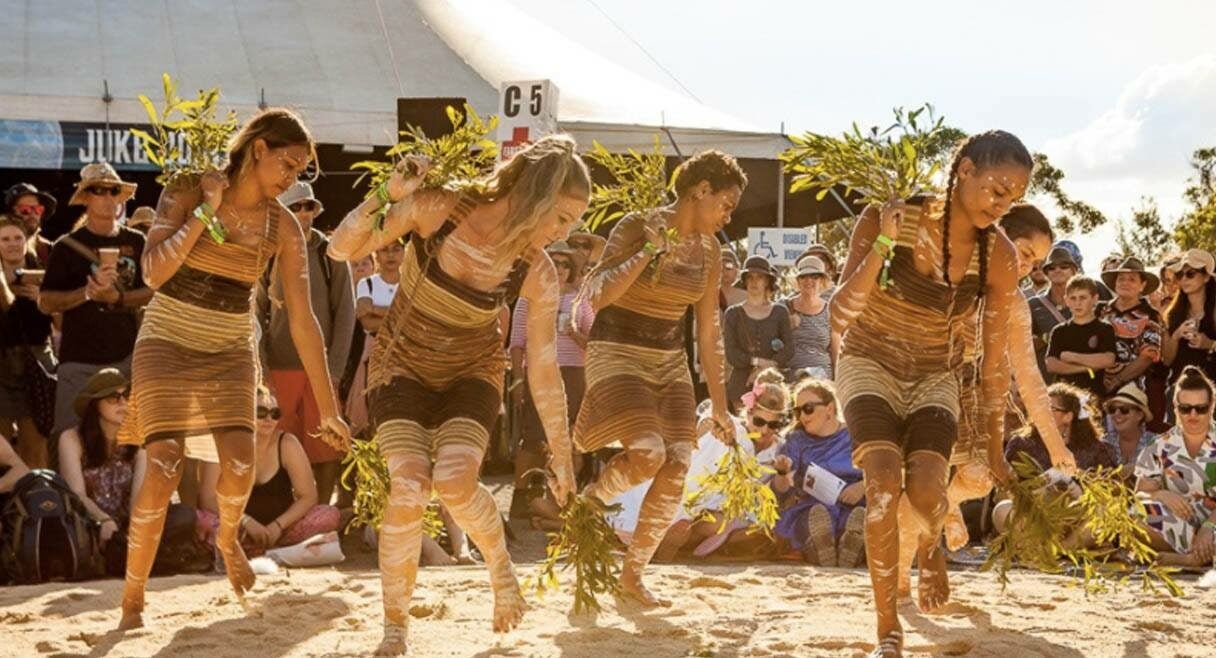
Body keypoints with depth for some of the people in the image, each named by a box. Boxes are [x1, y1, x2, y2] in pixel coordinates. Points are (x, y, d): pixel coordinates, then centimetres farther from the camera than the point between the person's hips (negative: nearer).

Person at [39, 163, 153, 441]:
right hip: (80, 359, -3)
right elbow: (45, 302, -4)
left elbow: (152, 291, 2)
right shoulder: (68, 246, 1)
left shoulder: (136, 242, 9)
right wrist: (88, 293, -17)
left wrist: (117, 297, -14)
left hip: (127, 356, 3)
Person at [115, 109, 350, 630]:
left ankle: (228, 538, 18)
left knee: (240, 464, -17)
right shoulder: (187, 193, -12)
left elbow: (303, 321, -6)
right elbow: (154, 272, -23)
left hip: (230, 351, 2)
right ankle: (132, 597, -2)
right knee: (164, 471, -17)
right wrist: (205, 212, -22)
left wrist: (327, 408, -7)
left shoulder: (283, 228, -6)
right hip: (168, 343, -2)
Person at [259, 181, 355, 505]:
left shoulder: (330, 255, 2)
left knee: (325, 447, -2)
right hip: (281, 367, 1)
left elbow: (345, 313, 1)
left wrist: (334, 368, -7)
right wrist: (261, 368, -2)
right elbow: (258, 314, 7)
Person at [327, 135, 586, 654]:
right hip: (402, 364, -1)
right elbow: (342, 249, -17)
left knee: (455, 481, -26)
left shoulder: (537, 272, -19)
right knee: (410, 488, -21)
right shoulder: (437, 210, -25)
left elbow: (543, 369, -8)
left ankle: (500, 568, 7)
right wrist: (387, 196, -33)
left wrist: (561, 455, -2)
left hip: (472, 372, 1)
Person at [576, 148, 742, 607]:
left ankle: (632, 574, 7)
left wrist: (719, 404, 13)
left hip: (669, 361, 6)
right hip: (618, 354, -6)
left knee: (678, 467, -8)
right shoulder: (636, 228, -11)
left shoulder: (708, 250, 7)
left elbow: (708, 332, 13)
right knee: (648, 454, -25)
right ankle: (591, 499, 7)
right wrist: (651, 250, -27)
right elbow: (597, 296, -22)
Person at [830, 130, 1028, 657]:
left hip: (933, 376, 2)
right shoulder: (889, 219, -21)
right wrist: (883, 246, -37)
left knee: (926, 492, -20)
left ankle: (930, 545, 21)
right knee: (884, 484, -24)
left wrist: (995, 448, 4)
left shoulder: (999, 258, -14)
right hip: (870, 363, -2)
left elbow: (994, 359, -3)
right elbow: (840, 318, -24)